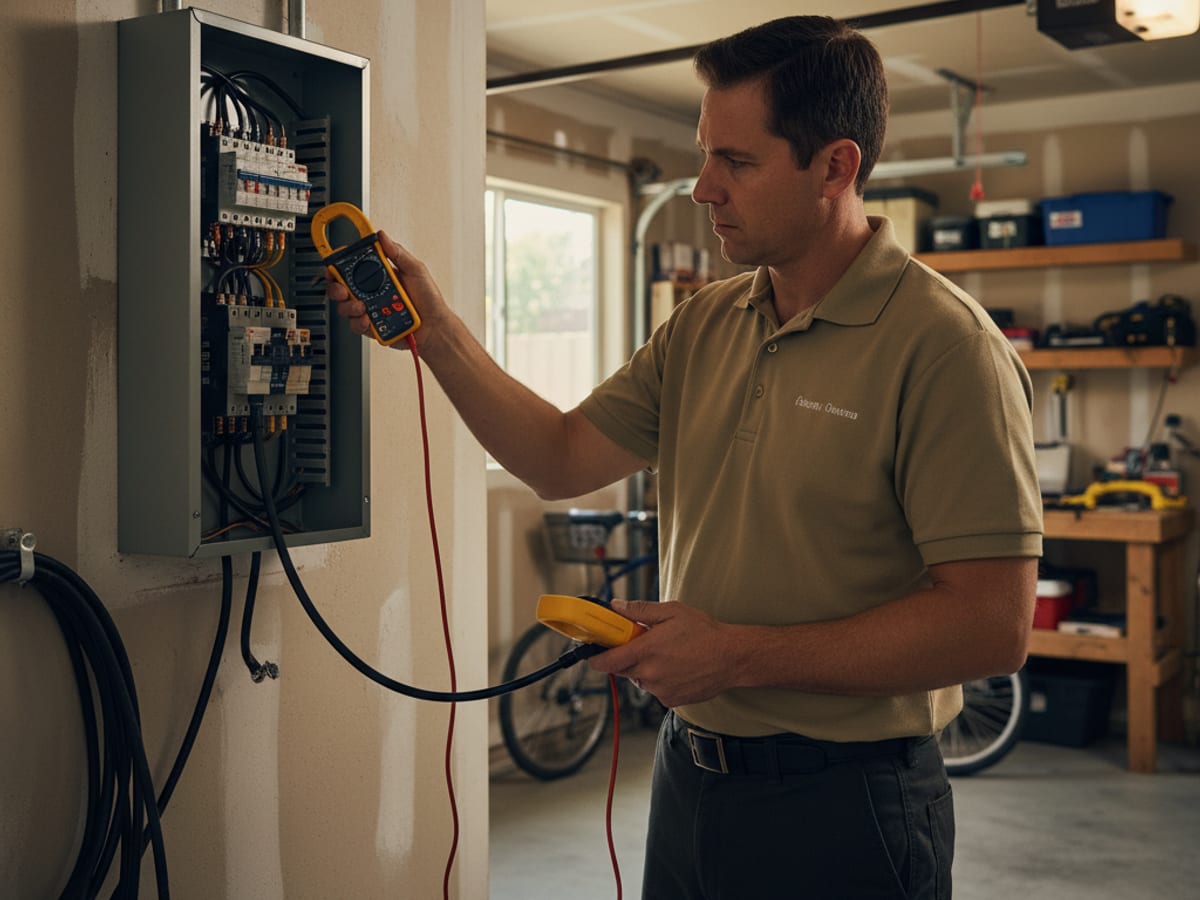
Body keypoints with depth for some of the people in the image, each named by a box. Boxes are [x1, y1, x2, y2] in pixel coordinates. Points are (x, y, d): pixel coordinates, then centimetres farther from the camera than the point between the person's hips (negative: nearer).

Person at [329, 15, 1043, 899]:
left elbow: (993, 624, -23)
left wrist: (740, 653, -21)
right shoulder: (705, 326, 6)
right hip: (689, 776, 7)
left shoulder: (943, 346, -18)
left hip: (840, 810, -6)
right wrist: (437, 332, -3)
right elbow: (563, 458, 7)